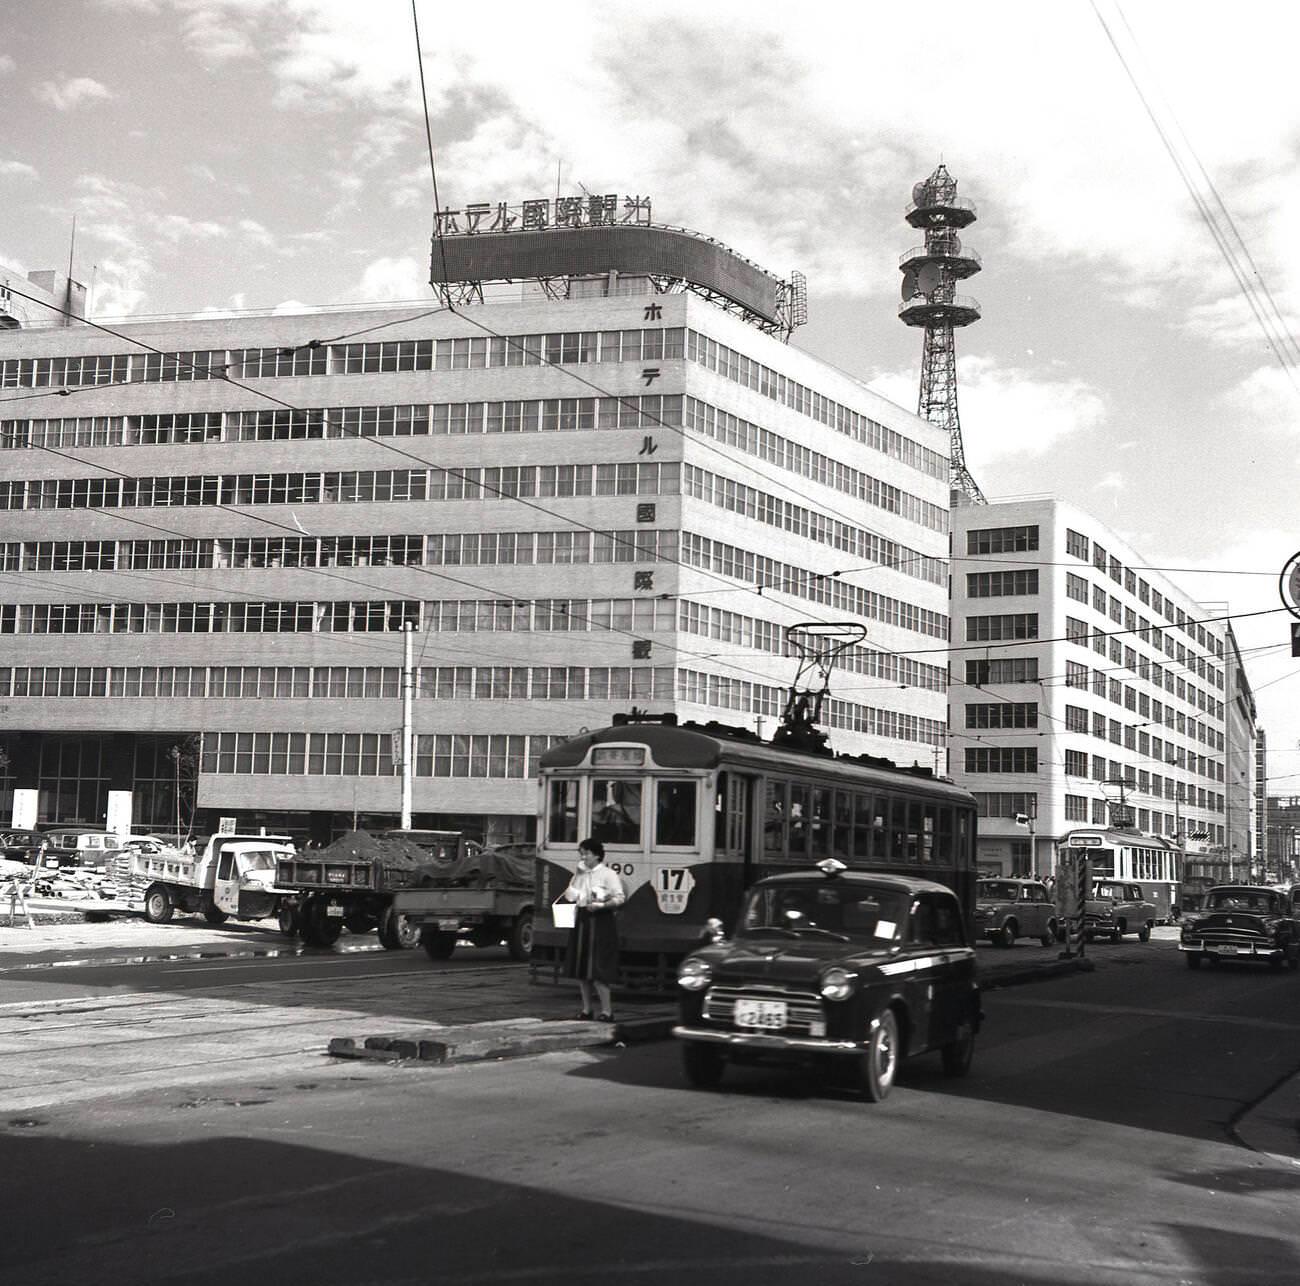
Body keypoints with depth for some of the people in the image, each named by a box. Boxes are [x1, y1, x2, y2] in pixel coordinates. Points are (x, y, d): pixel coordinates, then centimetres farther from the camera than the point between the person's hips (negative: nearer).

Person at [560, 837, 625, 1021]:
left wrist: (600, 905, -22)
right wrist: (568, 897, 4)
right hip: (580, 922, 7)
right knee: (580, 968, 8)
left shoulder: (607, 875, -5)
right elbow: (570, 895, 27)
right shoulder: (579, 874, 15)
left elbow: (619, 899, -9)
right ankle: (587, 1008, 19)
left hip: (600, 923, -7)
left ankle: (606, 1010, -4)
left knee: (597, 969, -10)